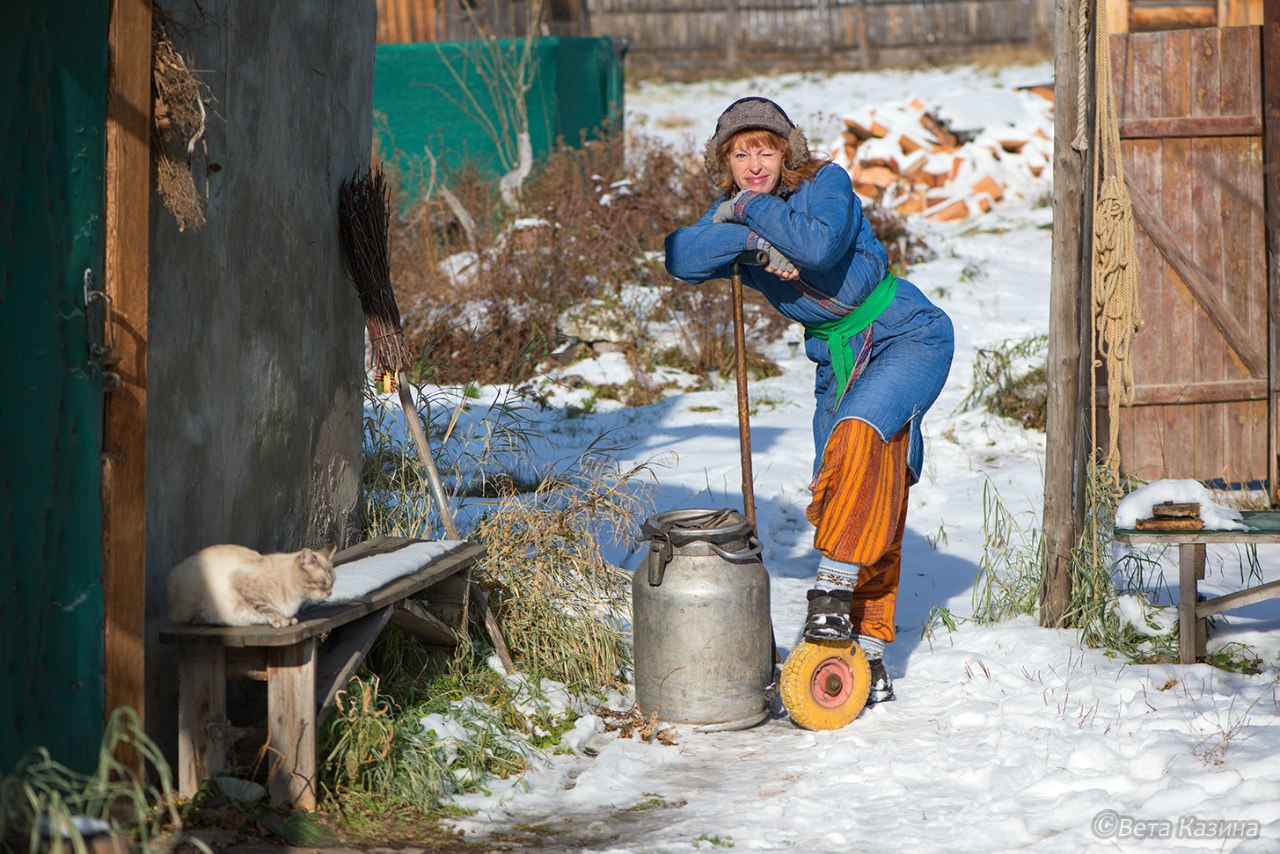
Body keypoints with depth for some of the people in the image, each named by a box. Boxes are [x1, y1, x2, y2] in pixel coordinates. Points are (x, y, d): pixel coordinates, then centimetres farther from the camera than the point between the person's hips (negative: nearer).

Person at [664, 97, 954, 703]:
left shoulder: (826, 183, -13)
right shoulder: (734, 214, 2)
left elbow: (819, 245, -34)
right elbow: (681, 259, -16)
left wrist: (752, 209, -20)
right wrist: (752, 240, -28)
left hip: (907, 335, -6)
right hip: (838, 357, 6)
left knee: (858, 433, -33)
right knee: (857, 500, -1)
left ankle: (836, 586, -31)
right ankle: (866, 657, 2)